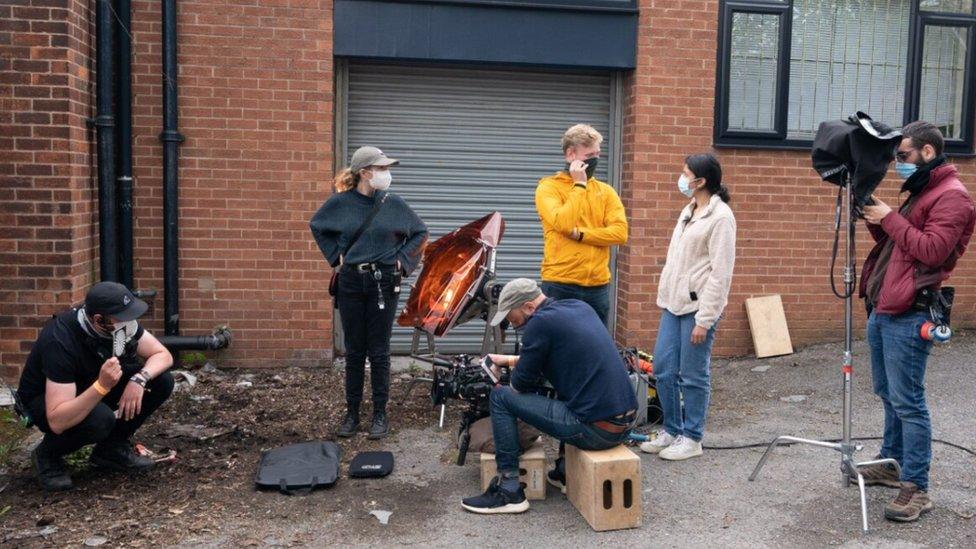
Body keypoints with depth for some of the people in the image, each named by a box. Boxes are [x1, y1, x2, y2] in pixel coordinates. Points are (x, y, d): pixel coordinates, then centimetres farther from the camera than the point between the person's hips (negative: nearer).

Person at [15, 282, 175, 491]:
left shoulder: (122, 321, -19)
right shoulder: (61, 342, -37)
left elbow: (163, 355, -11)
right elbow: (57, 421, -41)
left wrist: (139, 379, -31)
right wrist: (102, 386, -52)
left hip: (94, 386, 6)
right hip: (44, 400, -6)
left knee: (162, 381, -15)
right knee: (100, 419, -38)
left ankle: (112, 448, 3)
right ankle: (48, 455, -5)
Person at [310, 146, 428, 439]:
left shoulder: (393, 203, -4)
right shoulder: (340, 203, -3)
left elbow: (420, 233, 9)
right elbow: (317, 226, 15)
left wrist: (403, 259, 0)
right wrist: (335, 255, 6)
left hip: (384, 284, -1)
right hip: (350, 284, 1)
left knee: (379, 352, 4)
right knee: (354, 351, 9)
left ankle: (380, 415, 15)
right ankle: (352, 413, 21)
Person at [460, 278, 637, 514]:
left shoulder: (539, 323, -11)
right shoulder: (580, 307, 13)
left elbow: (521, 385, -2)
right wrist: (510, 360, 32)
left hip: (597, 430, -9)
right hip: (627, 421, 9)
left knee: (500, 398, 0)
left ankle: (509, 491, 4)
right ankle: (567, 472, 33)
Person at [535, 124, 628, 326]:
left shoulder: (605, 191, 10)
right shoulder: (549, 187, -2)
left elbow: (620, 233, -3)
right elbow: (563, 224, -20)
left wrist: (580, 234, -14)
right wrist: (579, 185, -11)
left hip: (598, 286, 4)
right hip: (560, 286, -4)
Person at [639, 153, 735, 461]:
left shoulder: (720, 216, -11)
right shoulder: (688, 211, 14)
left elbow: (721, 273, -14)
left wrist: (704, 320, -17)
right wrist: (665, 297, 14)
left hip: (698, 306, -8)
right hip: (674, 303, 8)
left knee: (693, 375, 2)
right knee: (663, 369, 10)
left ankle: (691, 438, 16)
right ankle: (672, 431, 25)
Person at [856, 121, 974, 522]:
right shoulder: (918, 191, 20)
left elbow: (933, 250, -20)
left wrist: (890, 218, -13)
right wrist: (875, 217, 4)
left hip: (908, 315, -10)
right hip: (882, 309, 10)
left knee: (907, 401, -7)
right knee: (887, 393, 17)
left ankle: (916, 488, 0)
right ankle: (893, 463, 30)